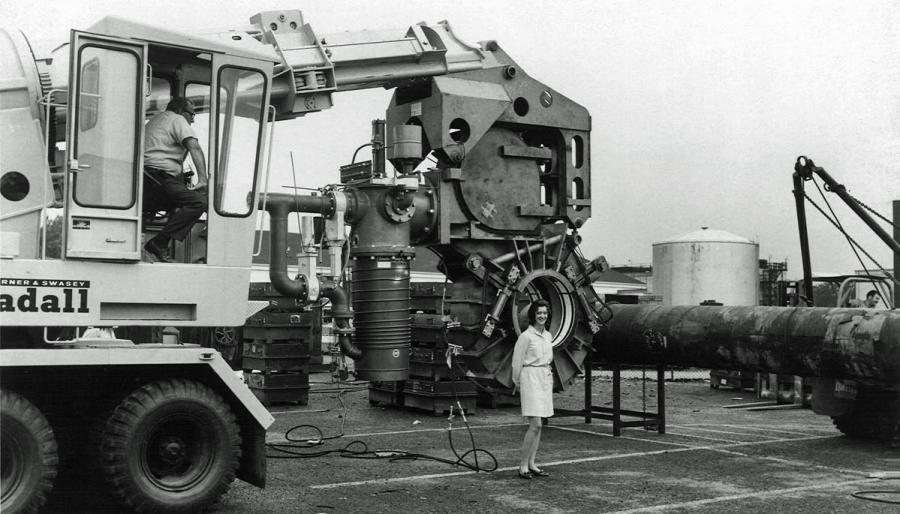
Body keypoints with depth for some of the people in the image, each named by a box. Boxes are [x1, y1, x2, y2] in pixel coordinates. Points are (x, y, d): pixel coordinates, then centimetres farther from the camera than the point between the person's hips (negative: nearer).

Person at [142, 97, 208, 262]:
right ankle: (159, 244, -23)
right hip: (160, 178, -10)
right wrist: (203, 179, -20)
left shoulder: (154, 121, 32)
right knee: (199, 202, -17)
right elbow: (194, 146, -11)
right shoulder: (177, 120, 5)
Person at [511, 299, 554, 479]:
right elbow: (517, 361, -6)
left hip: (546, 379, 7)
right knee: (535, 424, -12)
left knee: (538, 425, 8)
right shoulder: (526, 336, -11)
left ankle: (531, 464, 13)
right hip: (531, 378, -7)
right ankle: (523, 465, -5)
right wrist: (518, 383, 3)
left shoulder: (547, 335, 12)